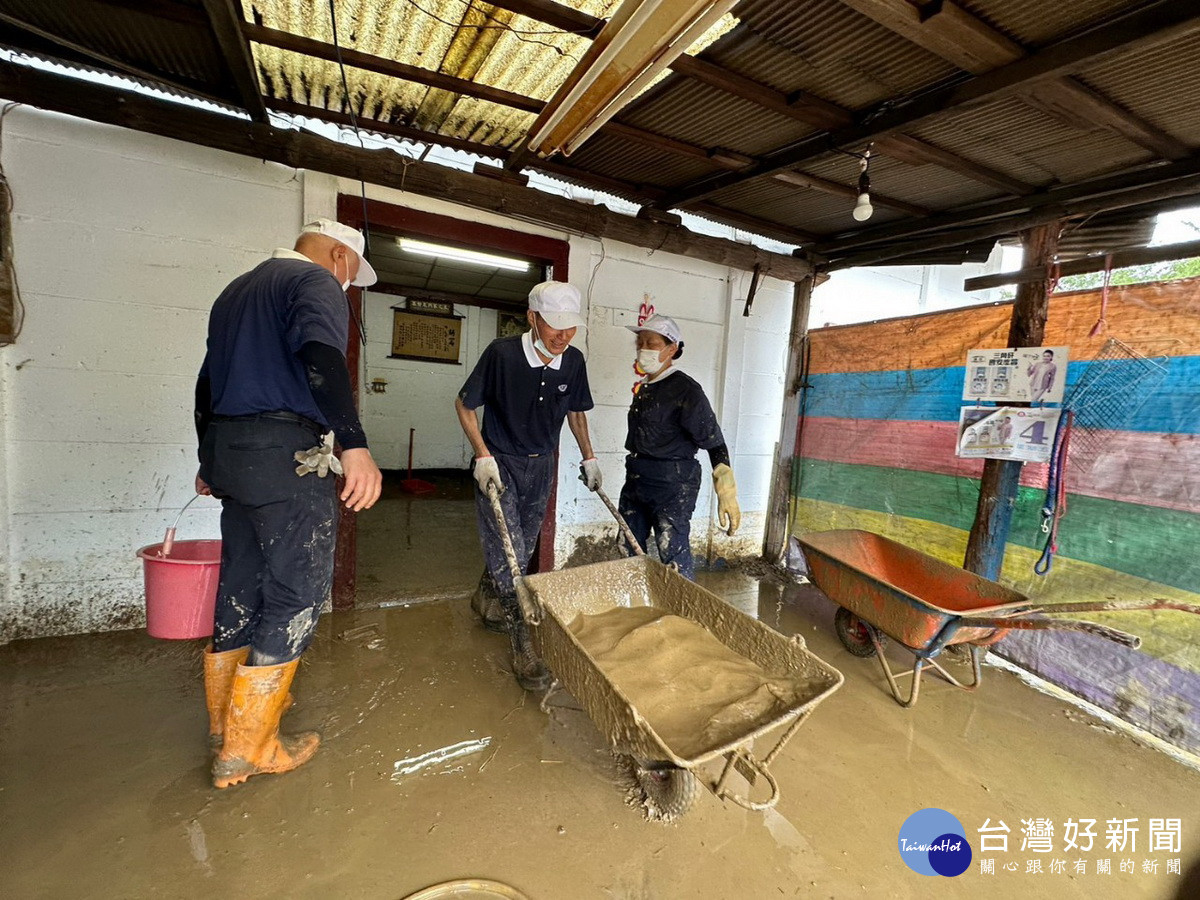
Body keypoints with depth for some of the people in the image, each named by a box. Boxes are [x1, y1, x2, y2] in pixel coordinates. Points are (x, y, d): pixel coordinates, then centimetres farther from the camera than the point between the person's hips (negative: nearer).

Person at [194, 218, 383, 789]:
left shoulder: (237, 290, 24)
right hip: (288, 457, -9)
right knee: (297, 593, -1)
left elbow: (208, 381, 26)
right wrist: (354, 445, -34)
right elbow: (321, 356, -25)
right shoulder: (316, 282, -3)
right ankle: (244, 750, 8)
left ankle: (226, 719, 32)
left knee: (241, 584, 17)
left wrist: (211, 459, 33)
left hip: (227, 451, 9)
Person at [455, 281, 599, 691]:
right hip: (499, 462, -5)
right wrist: (484, 456, -17)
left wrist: (588, 458, 10)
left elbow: (576, 411, 11)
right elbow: (464, 405, -9)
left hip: (540, 465, 5)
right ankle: (522, 647, 5)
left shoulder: (573, 361, -6)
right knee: (507, 554, -8)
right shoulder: (502, 353, -21)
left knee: (523, 551, 15)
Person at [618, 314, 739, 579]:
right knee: (628, 552, 15)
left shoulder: (685, 389, -12)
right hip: (636, 481, 8)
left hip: (672, 487, -8)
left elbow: (713, 441, -14)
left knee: (675, 559, -7)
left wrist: (726, 493, -19)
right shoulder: (643, 387, 11)